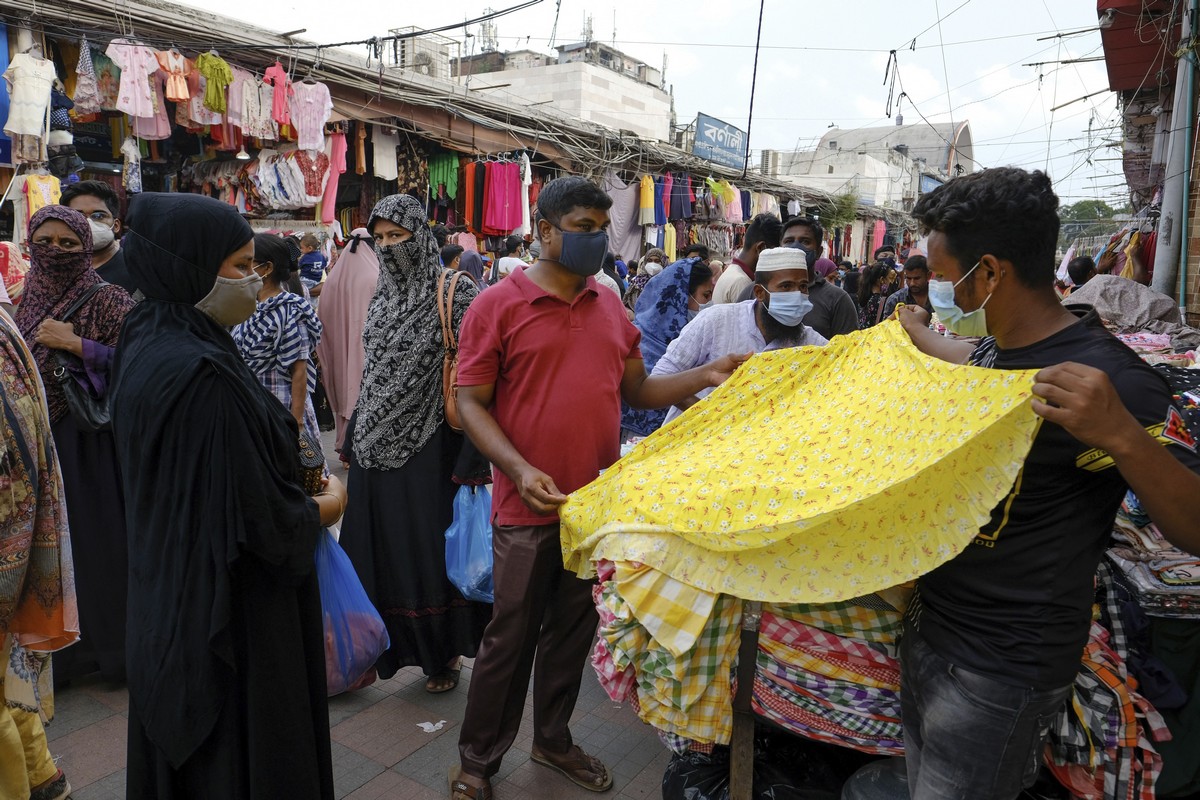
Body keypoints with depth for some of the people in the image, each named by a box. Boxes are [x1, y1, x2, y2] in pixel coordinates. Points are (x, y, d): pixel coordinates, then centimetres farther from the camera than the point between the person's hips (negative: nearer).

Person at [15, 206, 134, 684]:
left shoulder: (107, 300, -7)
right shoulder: (27, 300, 11)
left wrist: (75, 345, -18)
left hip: (91, 441, -5)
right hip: (37, 439, 6)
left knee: (96, 541, 0)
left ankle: (110, 642, 18)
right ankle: (61, 648, 28)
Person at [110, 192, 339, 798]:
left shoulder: (146, 344, 0)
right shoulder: (203, 374, -29)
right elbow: (261, 518, -26)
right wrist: (328, 506, -7)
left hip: (166, 593, 9)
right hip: (234, 611, -9)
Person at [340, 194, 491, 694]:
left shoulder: (451, 294, -9)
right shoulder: (381, 297, 12)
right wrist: (353, 436, 18)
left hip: (427, 446, -6)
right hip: (376, 443, 6)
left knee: (429, 549, 4)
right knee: (377, 550, 9)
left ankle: (445, 653, 23)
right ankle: (381, 649, 25)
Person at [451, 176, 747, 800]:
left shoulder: (609, 305, 9)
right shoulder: (498, 305, -8)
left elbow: (638, 390, 13)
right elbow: (471, 402, -8)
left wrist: (705, 376, -1)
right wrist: (520, 469, -21)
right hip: (530, 508, -5)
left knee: (573, 629, 18)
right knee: (511, 637, 7)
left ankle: (553, 740, 39)